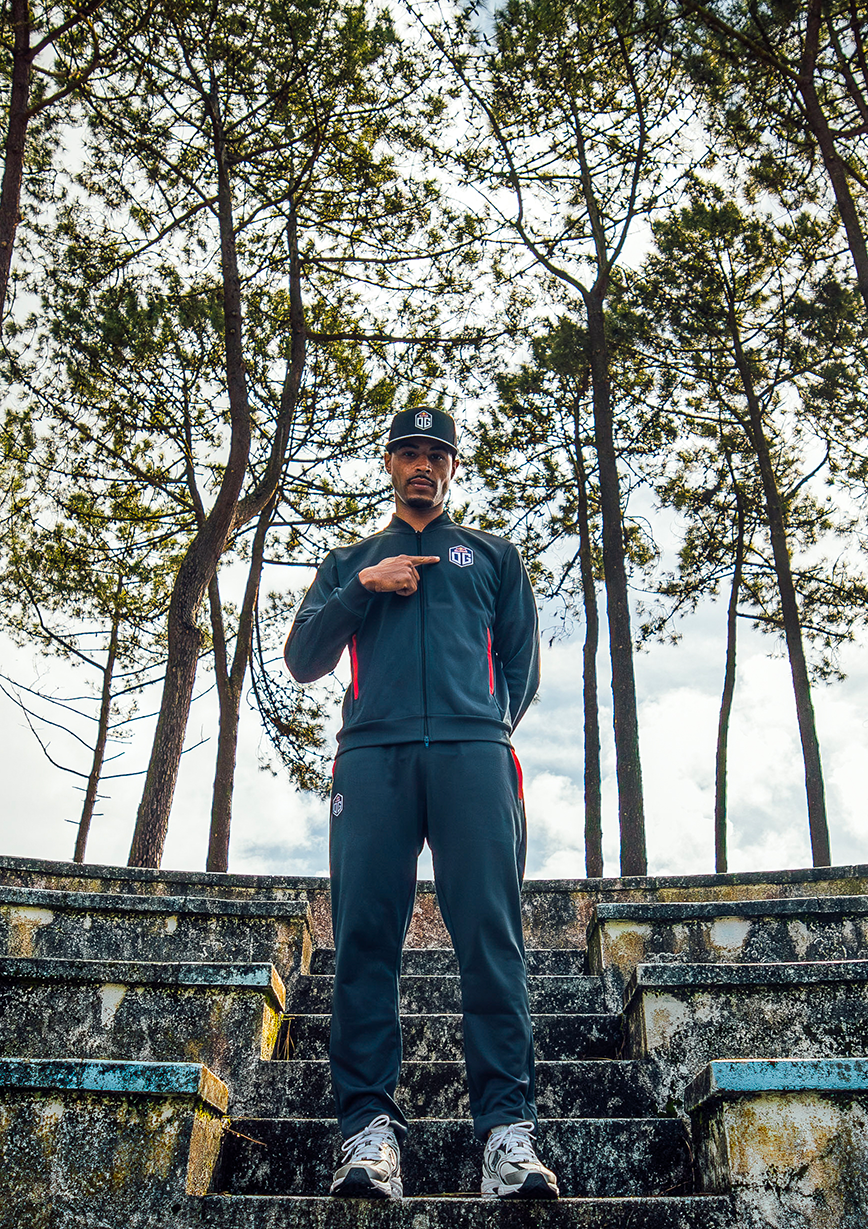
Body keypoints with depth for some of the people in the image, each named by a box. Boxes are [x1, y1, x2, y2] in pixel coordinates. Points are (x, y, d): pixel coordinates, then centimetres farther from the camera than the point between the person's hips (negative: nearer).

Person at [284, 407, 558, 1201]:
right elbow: (303, 660, 15)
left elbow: (521, 666, 20)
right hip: (371, 755, 1)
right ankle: (370, 1126, -6)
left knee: (491, 934, -11)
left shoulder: (493, 557, 26)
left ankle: (508, 1126, -11)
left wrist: (484, 732, 8)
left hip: (472, 754, -1)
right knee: (365, 934, -8)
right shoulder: (349, 562, 28)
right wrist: (362, 588, 4)